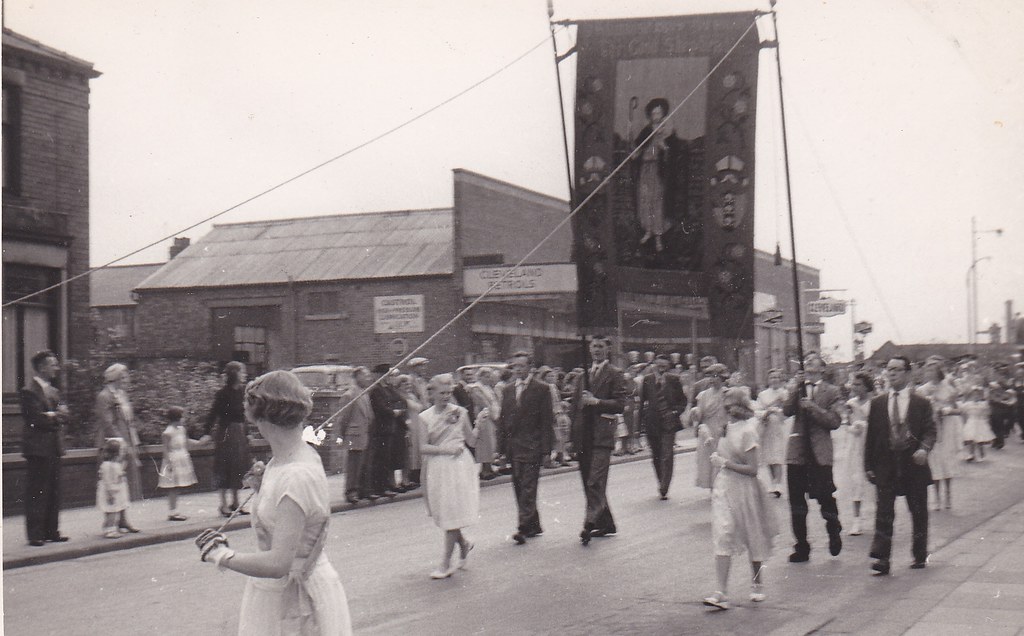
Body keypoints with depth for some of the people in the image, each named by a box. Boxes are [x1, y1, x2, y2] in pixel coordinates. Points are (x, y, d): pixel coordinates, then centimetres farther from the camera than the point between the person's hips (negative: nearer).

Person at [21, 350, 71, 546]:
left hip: (54, 448, 8)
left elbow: (66, 415, 12)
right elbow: (37, 419, -18)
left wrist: (53, 416, -8)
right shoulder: (30, 391, -9)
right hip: (38, 448, -8)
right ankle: (35, 534, -2)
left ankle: (52, 530, 16)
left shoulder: (54, 391, 18)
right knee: (36, 493, -5)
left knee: (54, 492, 10)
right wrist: (57, 417, -5)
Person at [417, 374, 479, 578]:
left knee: (452, 514, -5)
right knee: (442, 513, 8)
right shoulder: (425, 417, 2)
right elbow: (423, 447, -5)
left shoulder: (460, 412, 2)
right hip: (436, 467, 2)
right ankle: (463, 543, 37)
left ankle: (446, 563, 0)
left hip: (458, 465, -2)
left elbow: (471, 440, 7)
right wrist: (446, 449, -15)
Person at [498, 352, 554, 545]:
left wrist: (545, 448, -11)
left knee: (528, 487, -11)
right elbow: (503, 419, 16)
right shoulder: (508, 390, 14)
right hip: (513, 447, 6)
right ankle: (534, 526, 19)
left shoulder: (541, 388, -2)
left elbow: (547, 419, -5)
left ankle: (524, 527, -14)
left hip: (532, 446, -6)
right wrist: (502, 446, 8)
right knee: (519, 487, 9)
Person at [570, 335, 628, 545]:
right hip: (584, 438, 7)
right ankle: (605, 524, 19)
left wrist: (597, 402, -19)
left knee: (595, 482, -15)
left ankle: (590, 524, -19)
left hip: (602, 436, -7)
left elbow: (620, 404, -9)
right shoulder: (583, 376, 20)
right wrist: (573, 437, 12)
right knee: (589, 483, 10)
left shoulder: (615, 374, 0)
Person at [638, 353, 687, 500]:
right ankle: (662, 485, 26)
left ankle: (663, 489, -8)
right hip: (652, 423, 2)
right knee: (656, 456, 11)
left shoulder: (674, 380, 2)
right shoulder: (647, 380, 4)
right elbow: (642, 400, 7)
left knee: (667, 456, -9)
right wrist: (641, 419, 2)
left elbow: (682, 400, 10)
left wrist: (676, 412, -6)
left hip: (668, 422, -2)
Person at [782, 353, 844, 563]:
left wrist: (812, 406, -13)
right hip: (797, 451, 3)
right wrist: (797, 387, -10)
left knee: (825, 498, -2)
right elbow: (787, 411, -4)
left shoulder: (832, 392, 3)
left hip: (820, 453, -3)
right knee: (796, 503, 5)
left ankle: (834, 533, 26)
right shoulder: (797, 390, 12)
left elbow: (835, 421, -7)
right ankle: (801, 548, 13)